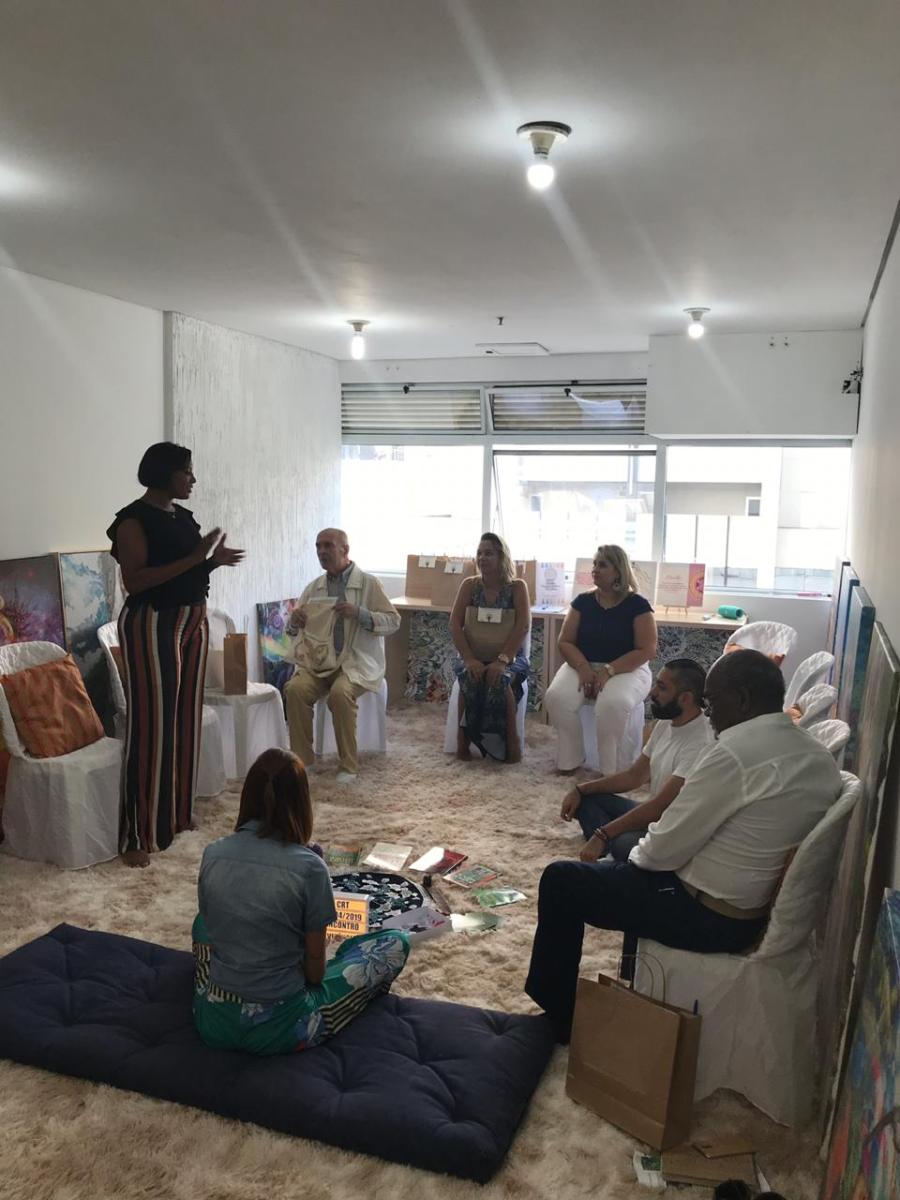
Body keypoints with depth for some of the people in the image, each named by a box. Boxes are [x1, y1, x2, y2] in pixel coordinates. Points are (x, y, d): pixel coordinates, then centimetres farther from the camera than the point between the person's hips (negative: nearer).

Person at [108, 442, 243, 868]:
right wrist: (194, 557, -24)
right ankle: (138, 835, -1)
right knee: (152, 724, -7)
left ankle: (177, 813, 27)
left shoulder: (183, 515, 12)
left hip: (193, 620, 9)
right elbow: (134, 581, -22)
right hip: (152, 625, -9)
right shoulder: (133, 520, -13)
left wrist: (214, 560, 0)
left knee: (186, 717, 13)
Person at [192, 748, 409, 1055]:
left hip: (212, 1023, 5)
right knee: (395, 943, 9)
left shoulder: (212, 854, -6)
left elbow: (211, 925, 9)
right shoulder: (308, 867, -18)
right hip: (276, 1030, -4)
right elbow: (315, 968, -8)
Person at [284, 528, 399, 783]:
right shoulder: (314, 587, 13)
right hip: (317, 660, 4)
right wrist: (294, 621, -5)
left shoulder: (368, 583, 0)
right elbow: (293, 629, 20)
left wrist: (359, 613, -19)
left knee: (340, 693, -34)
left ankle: (349, 766, -19)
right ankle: (302, 759, -11)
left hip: (355, 660, -4)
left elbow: (393, 621, -4)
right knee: (295, 689, -25)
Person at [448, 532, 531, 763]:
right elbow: (455, 624, -5)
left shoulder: (517, 587, -2)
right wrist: (469, 659, -18)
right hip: (473, 658, 1)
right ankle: (463, 738, -18)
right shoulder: (469, 585, 2)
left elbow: (523, 626, -13)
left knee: (499, 680, -33)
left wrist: (502, 660, -25)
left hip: (509, 658, -1)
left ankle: (511, 740, -18)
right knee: (470, 679, -31)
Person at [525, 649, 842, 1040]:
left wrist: (636, 855, 3)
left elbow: (665, 849, -20)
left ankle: (555, 1015, 20)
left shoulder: (735, 753, -26)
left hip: (705, 916, -9)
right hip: (759, 911, 9)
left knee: (560, 881, 6)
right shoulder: (819, 757, 1)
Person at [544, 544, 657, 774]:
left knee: (613, 704, -37)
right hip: (583, 666, 4)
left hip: (626, 670, -3)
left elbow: (647, 650, -11)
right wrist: (583, 667, -16)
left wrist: (609, 671, -21)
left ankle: (611, 768, -16)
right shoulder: (583, 601, 5)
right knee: (556, 697, -27)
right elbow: (565, 642, 4)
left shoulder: (637, 604, -6)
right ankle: (570, 758, -7)